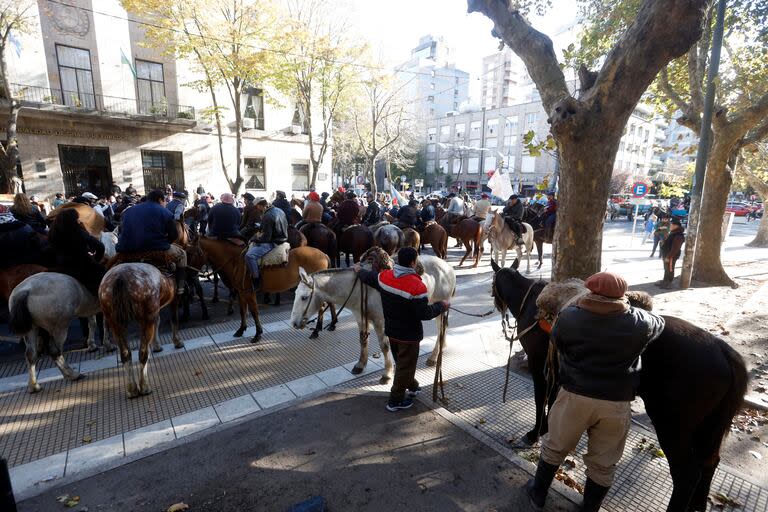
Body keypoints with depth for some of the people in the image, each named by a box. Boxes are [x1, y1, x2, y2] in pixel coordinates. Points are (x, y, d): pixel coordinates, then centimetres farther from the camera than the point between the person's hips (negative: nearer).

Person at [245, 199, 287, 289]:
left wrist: (257, 236, -1)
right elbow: (285, 227, 21)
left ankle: (257, 281, -13)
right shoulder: (279, 210, 7)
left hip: (273, 243, -11)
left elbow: (266, 238, -23)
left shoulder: (267, 216, -22)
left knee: (249, 255, -21)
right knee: (252, 244, 29)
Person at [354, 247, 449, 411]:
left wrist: (359, 270, 34)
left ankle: (412, 387, 47)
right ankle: (395, 400, 24)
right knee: (405, 366, 11)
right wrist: (441, 306, -8)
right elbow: (425, 314, -25)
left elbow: (368, 277, 12)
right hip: (409, 335, -7)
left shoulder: (384, 276, -8)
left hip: (391, 331, 7)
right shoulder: (417, 286, -29)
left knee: (401, 362, 25)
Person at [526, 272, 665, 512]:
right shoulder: (638, 322, -10)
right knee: (603, 464, 20)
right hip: (617, 404, 1)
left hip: (574, 396, 0)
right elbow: (659, 323, 12)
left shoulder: (568, 317, -14)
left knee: (555, 447, 21)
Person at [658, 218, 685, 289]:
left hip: (671, 257, -10)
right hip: (666, 255, 10)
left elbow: (675, 248, -24)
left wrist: (669, 257, -24)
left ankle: (668, 284, 6)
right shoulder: (672, 233, 13)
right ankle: (664, 281, 29)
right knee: (666, 269, 18)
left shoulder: (678, 236, -20)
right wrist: (664, 255, 22)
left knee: (669, 270, -1)